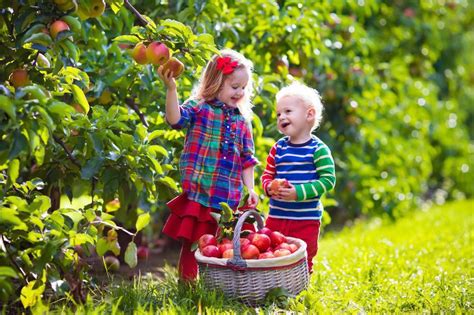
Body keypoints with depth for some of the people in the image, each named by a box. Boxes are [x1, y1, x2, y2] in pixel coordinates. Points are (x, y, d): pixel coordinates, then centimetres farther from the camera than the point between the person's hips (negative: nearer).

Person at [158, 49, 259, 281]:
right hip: (197, 195, -4)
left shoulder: (242, 120, 13)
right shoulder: (199, 108, -1)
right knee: (192, 244, 2)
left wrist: (250, 189, 7)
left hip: (229, 199, 4)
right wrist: (171, 89, -34)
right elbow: (176, 119, -22)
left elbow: (247, 159, 15)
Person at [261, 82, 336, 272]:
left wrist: (299, 192, -20)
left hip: (306, 220, -4)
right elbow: (267, 174, 12)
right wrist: (270, 187, -12)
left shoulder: (318, 149, -9)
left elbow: (328, 180, -13)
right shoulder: (278, 148, 6)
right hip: (276, 216, 5)